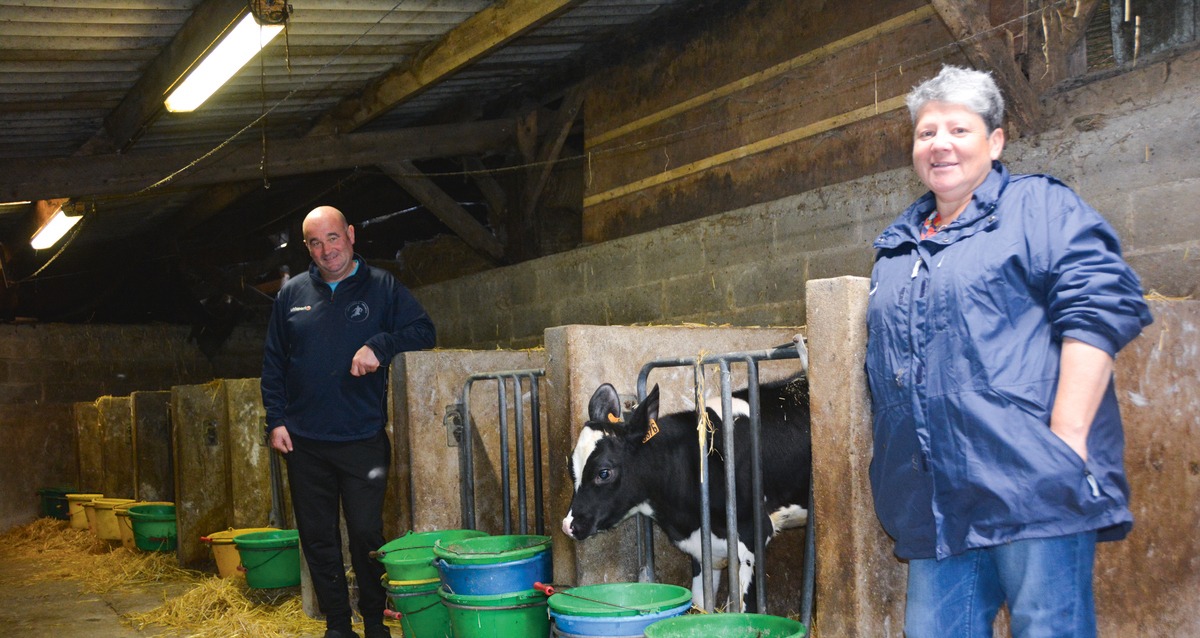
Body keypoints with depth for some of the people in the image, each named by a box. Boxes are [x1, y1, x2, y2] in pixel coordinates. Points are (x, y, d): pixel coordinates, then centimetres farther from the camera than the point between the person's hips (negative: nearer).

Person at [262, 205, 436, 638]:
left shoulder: (381, 287, 3)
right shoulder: (291, 294, 10)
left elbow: (423, 331, -2)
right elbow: (273, 363, 13)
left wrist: (379, 345, -18)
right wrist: (275, 420, 5)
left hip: (364, 440, -3)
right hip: (304, 441, 3)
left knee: (367, 535, -1)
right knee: (318, 538, 8)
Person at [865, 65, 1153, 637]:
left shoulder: (1039, 206, 3)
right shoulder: (897, 244, 22)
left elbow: (1098, 308, -10)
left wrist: (1066, 439, -18)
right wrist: (891, 486, 19)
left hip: (1033, 488, -6)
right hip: (935, 504, 6)